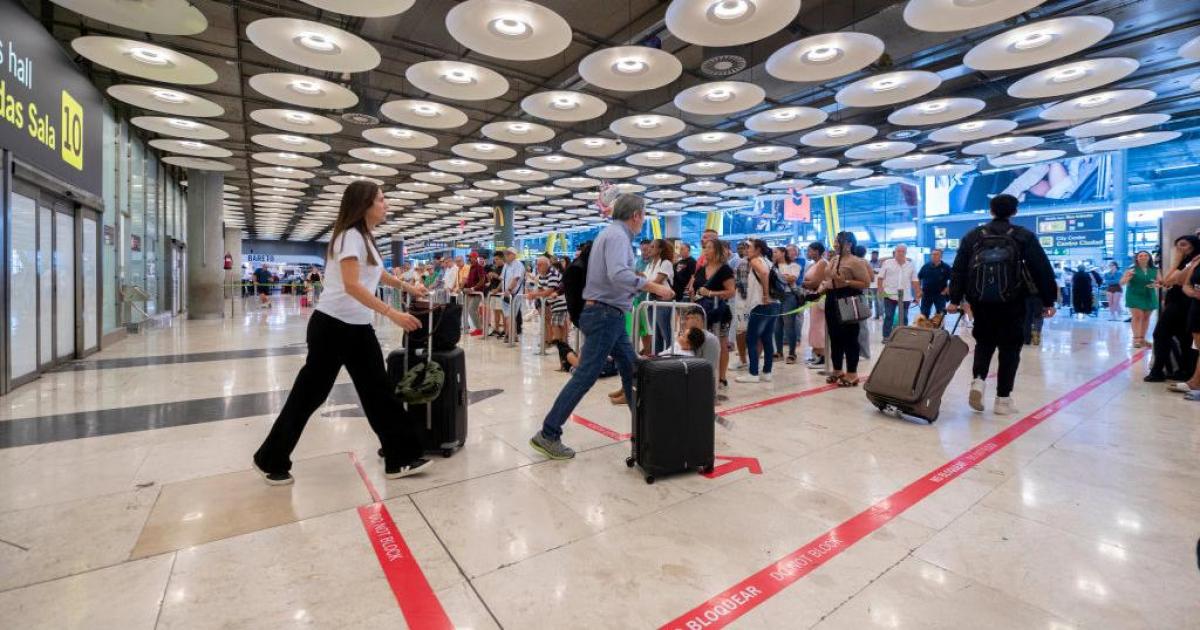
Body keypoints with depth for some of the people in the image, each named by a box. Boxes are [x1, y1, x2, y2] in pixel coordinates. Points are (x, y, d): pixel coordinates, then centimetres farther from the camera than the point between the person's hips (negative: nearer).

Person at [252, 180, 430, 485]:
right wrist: (392, 313, -30)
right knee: (309, 393, 4)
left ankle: (400, 458, 10)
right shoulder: (350, 236, -14)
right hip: (332, 326, -9)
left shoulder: (365, 238, 14)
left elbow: (379, 275, 32)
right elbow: (351, 285, -27)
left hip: (359, 330, 9)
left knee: (379, 392, 5)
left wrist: (408, 287, 38)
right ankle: (271, 461, 24)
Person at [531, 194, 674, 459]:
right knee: (585, 375, -8)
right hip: (605, 314, -11)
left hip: (610, 315, 11)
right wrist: (654, 287, -24)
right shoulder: (617, 235, -14)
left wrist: (643, 285, 17)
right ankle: (548, 435, -1)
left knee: (631, 369, 15)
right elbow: (618, 274, -31)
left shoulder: (614, 233, 18)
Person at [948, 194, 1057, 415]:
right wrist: (1048, 301, 5)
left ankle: (978, 380, -5)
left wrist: (955, 300, 5)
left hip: (981, 300, 2)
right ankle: (1003, 399, 8)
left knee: (984, 341, 17)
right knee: (1010, 347, 6)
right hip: (1012, 302, -1)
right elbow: (1042, 270, -1)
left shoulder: (973, 236, 6)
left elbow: (959, 270, 2)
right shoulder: (1024, 236, 1)